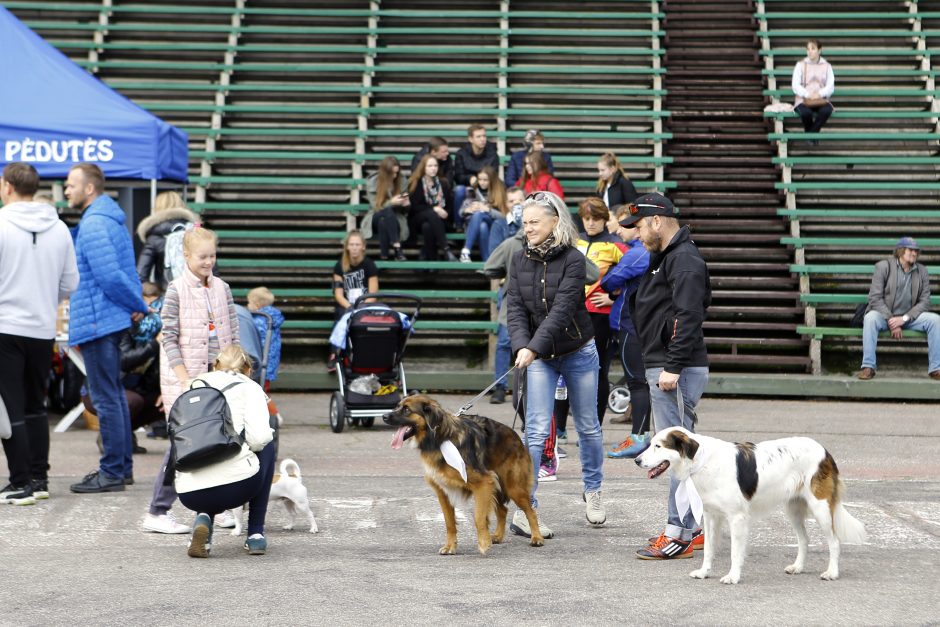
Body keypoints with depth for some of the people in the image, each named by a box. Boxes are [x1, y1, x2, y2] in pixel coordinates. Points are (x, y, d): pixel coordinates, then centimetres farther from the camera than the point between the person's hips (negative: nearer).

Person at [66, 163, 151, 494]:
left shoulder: (93, 225, -17)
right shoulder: (112, 218, 15)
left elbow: (110, 276, -21)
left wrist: (138, 305, -11)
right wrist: (137, 306, 9)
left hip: (98, 323, -10)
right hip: (114, 319, 10)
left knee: (105, 398, -6)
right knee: (114, 394, 15)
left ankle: (112, 473, -2)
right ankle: (122, 466, 22)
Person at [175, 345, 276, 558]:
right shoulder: (248, 387, 9)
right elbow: (258, 438, -5)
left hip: (188, 494, 4)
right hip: (236, 485, -4)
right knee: (267, 445, 29)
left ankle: (204, 517, 6)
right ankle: (256, 534, 23)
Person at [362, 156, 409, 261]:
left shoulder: (401, 180, 0)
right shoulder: (372, 182, -8)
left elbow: (404, 209, 7)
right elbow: (375, 206, -11)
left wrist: (405, 203, -18)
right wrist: (391, 202, -28)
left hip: (395, 217, 2)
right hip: (376, 217, -1)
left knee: (383, 222, -37)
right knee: (388, 211, -39)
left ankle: (384, 255, -39)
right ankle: (397, 249, -44)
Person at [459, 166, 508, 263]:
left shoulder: (500, 193, 4)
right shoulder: (473, 191, 11)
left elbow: (504, 217, -4)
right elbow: (461, 212, 11)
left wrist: (488, 209, -18)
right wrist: (469, 210, -12)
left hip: (494, 227, -2)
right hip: (474, 224, 2)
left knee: (478, 214, -33)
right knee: (483, 226, -35)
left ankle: (466, 250, -42)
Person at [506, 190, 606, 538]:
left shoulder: (572, 259, -15)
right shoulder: (520, 260, -1)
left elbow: (561, 309, -24)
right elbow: (515, 309, -7)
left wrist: (533, 348, -33)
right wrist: (521, 346, -25)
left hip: (578, 352, -2)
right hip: (538, 357, 2)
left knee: (587, 425, 12)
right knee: (536, 431, -8)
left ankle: (593, 490, 35)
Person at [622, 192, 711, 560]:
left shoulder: (684, 259, -14)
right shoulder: (665, 257, 19)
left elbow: (689, 317, -22)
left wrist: (673, 367, -25)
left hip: (677, 371, -11)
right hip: (664, 368, 11)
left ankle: (679, 534, -8)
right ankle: (692, 526, 19)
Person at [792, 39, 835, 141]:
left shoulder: (826, 66, 11)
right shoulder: (800, 65, 7)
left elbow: (830, 86, 1)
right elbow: (795, 86, -2)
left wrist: (820, 94, -20)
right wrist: (807, 94, -21)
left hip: (821, 100, 1)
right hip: (803, 100, -1)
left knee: (826, 110, -35)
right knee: (805, 112, -36)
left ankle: (811, 133, -16)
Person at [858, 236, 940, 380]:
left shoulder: (921, 271, 5)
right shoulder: (883, 266, -4)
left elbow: (924, 302, 0)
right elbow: (875, 298, -10)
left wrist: (904, 318, -15)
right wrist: (891, 320, -20)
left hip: (909, 317, 3)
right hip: (884, 315, -3)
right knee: (870, 318, -35)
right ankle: (868, 367, -31)